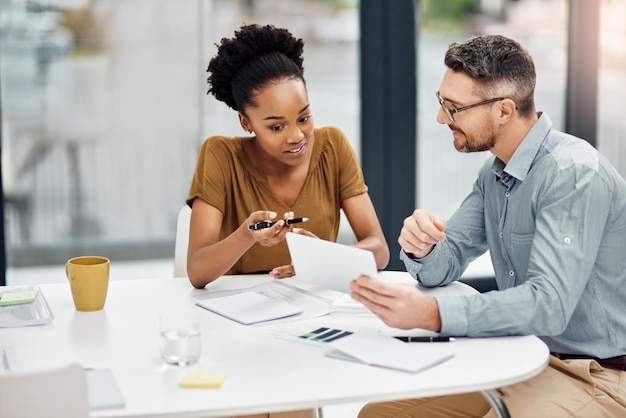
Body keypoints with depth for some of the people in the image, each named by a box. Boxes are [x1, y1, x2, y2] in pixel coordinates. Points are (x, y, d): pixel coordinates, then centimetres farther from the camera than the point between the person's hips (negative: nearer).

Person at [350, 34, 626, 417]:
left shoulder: (574, 174, -21)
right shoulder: (494, 172, 9)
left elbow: (549, 303, -31)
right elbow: (444, 266, 7)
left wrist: (432, 314, -41)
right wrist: (420, 249, -17)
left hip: (593, 376, -8)